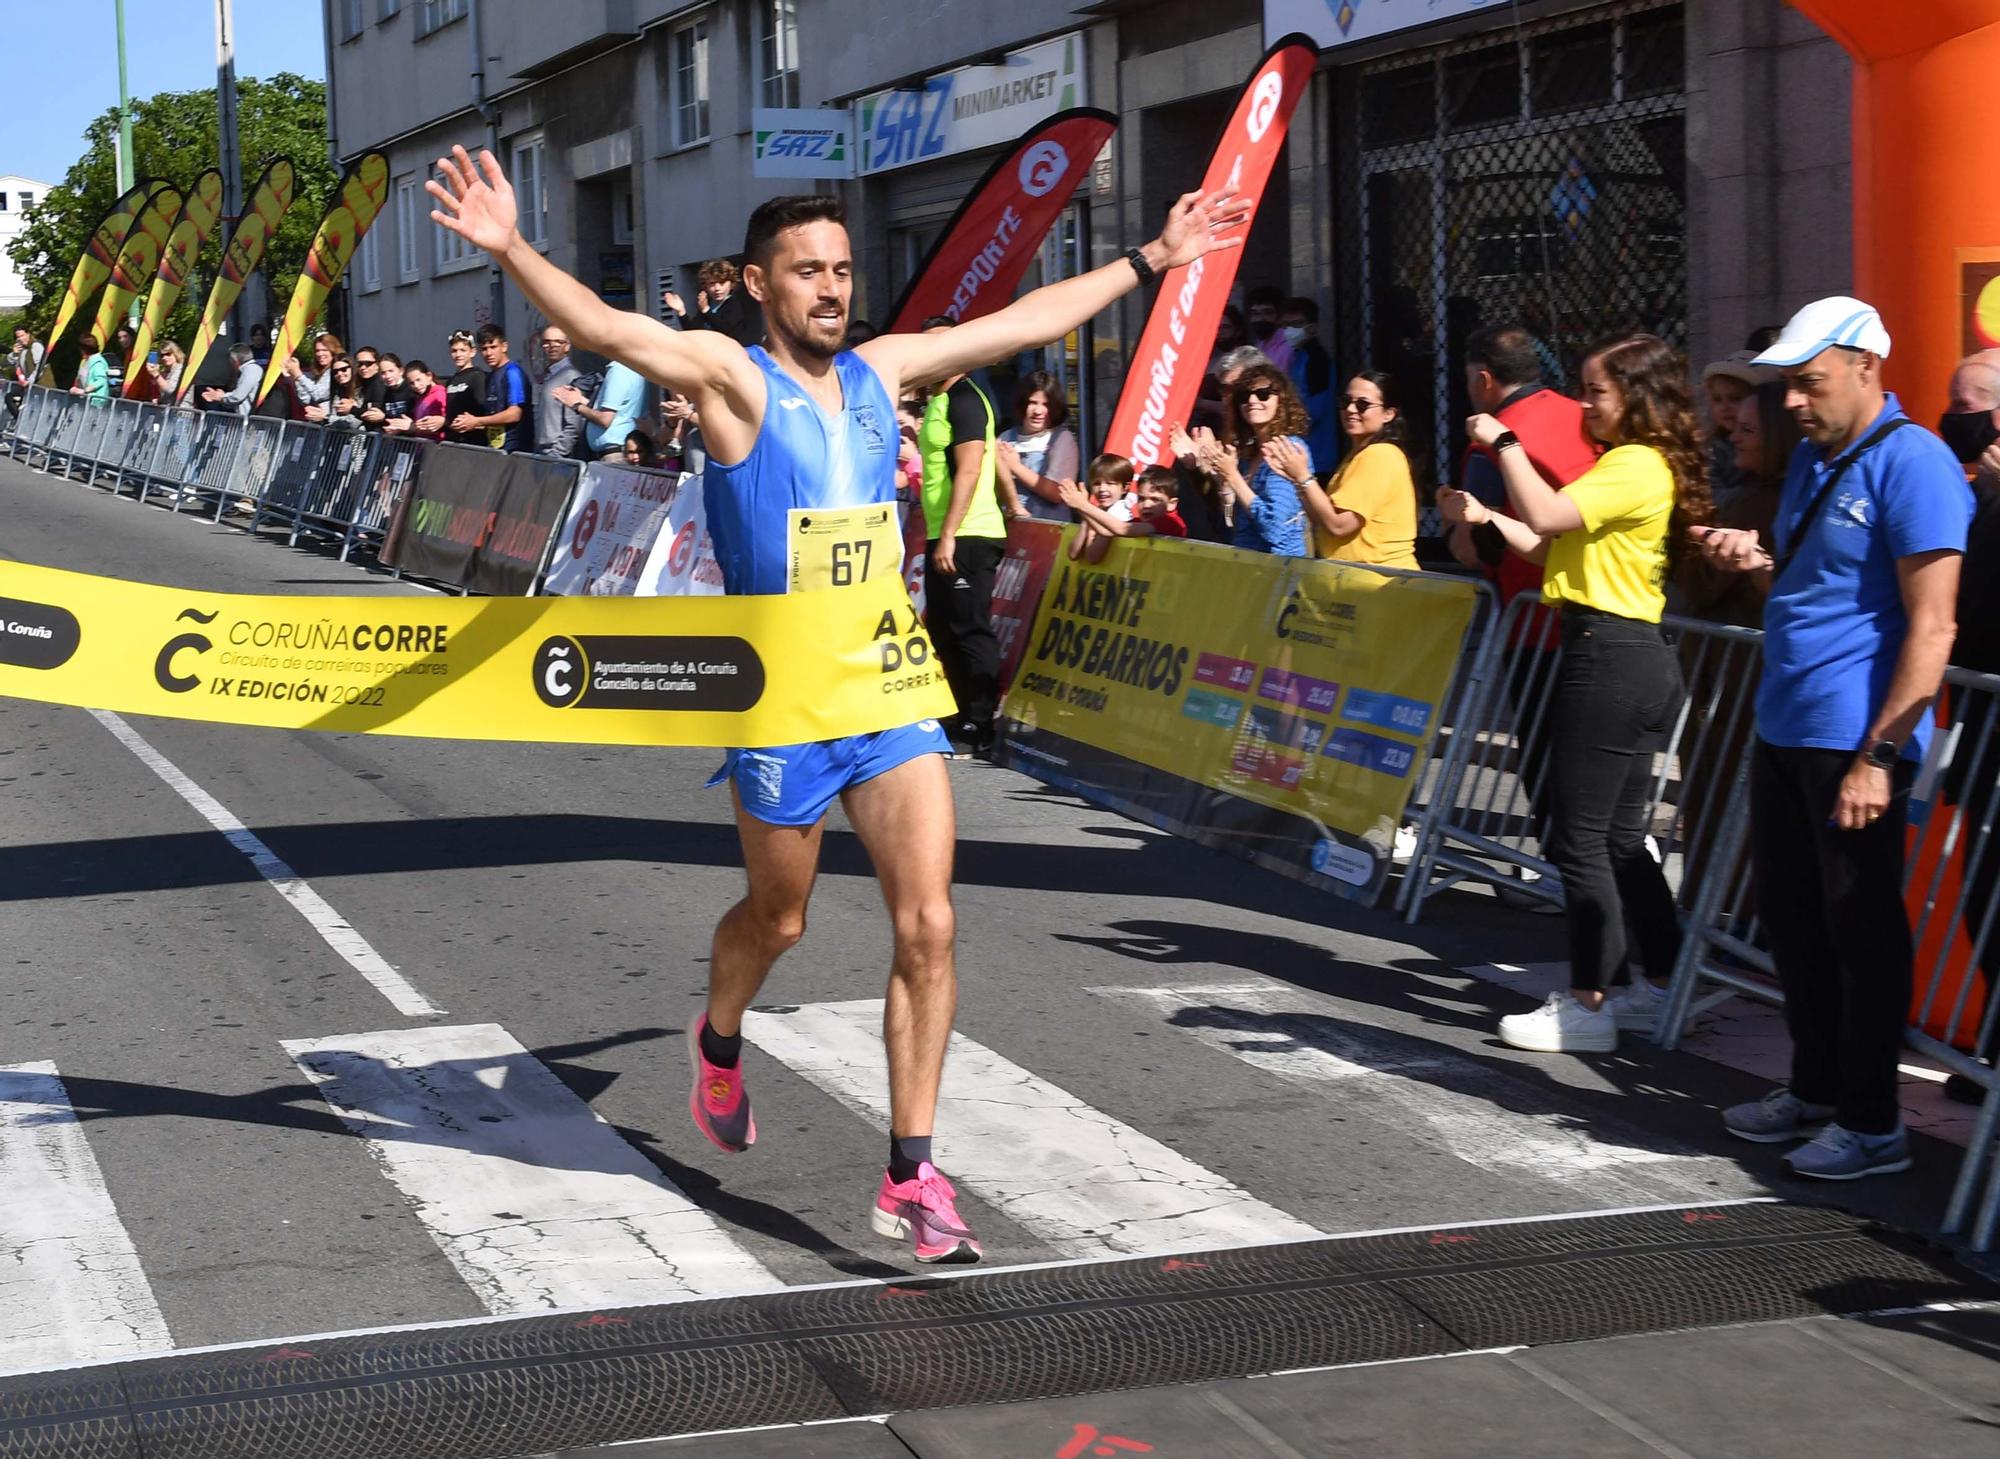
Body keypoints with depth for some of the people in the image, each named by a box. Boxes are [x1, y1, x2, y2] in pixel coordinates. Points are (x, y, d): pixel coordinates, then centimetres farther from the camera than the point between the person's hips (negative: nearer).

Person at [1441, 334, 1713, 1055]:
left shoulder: (1635, 466, -13)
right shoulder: (1638, 465, 20)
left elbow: (1546, 515, -26)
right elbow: (1554, 548, 21)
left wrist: (1504, 443, -14)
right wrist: (1486, 517, 12)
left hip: (1609, 658, -11)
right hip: (1636, 662, 11)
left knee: (1578, 839, -5)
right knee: (1621, 839, 16)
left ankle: (1587, 1005, -1)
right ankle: (1663, 984, 23)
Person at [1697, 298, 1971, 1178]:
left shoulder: (1912, 463, -13)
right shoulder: (1813, 459, 15)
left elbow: (1930, 625, -18)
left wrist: (1880, 756, -22)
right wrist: (1761, 561, 4)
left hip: (1853, 741, -9)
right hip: (1784, 731, 9)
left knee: (1859, 926, -1)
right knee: (1790, 916, 15)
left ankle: (1871, 1122, 8)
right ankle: (1816, 1089, 28)